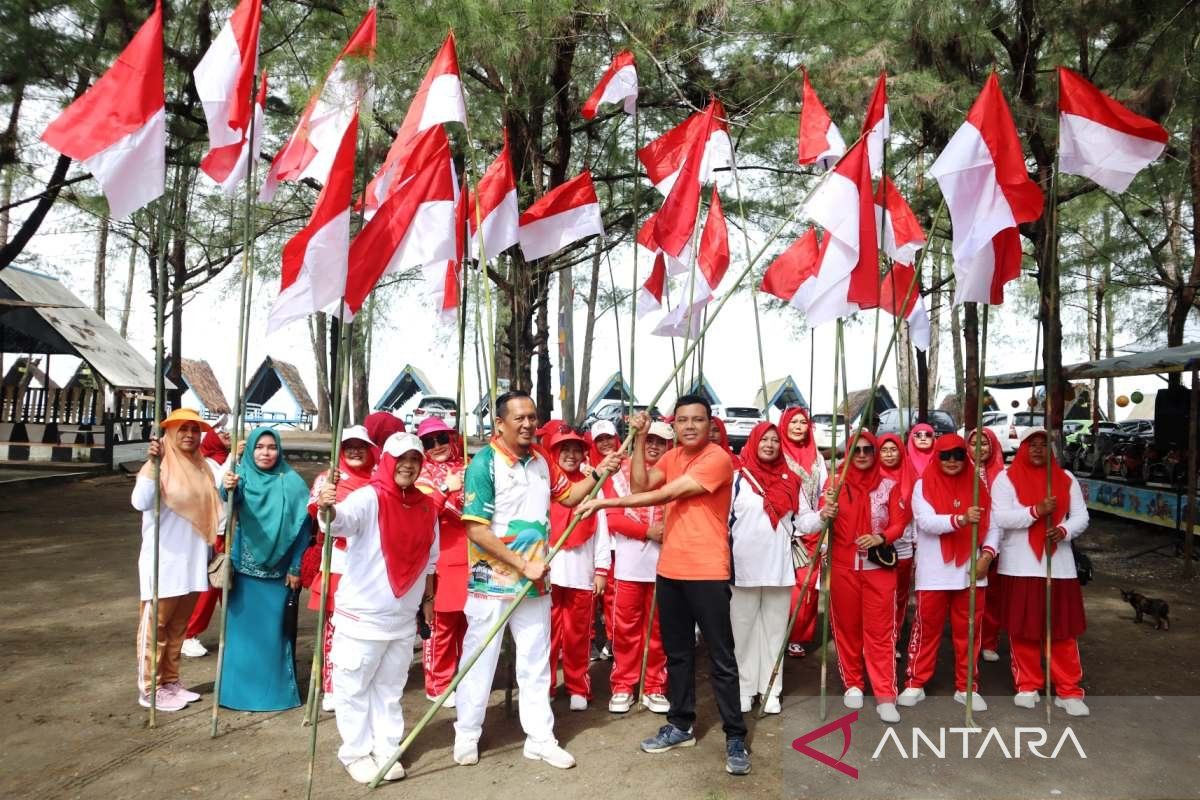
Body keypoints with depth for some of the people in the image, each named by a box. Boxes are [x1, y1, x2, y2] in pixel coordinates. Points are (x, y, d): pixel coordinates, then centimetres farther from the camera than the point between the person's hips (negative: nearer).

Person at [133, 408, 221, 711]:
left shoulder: (203, 468, 9)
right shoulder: (157, 465, -10)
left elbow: (211, 507, 10)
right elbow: (140, 502, -27)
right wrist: (152, 464, -36)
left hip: (192, 560, 6)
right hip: (163, 560, -6)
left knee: (178, 626, 15)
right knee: (155, 625, 2)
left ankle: (170, 682, 26)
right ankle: (149, 689, 11)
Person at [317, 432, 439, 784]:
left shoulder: (426, 507, 3)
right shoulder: (368, 497, -15)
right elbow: (343, 519, -37)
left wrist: (428, 597, 17)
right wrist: (329, 508, -58)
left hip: (404, 617, 5)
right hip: (361, 614, -5)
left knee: (390, 688, 18)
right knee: (354, 687, 8)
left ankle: (385, 750, 31)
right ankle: (356, 752, 25)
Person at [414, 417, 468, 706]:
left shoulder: (468, 469, 12)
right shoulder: (422, 475, 2)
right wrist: (445, 489, -24)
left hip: (472, 561, 4)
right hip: (442, 563, -4)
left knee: (471, 625, 12)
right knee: (441, 626, -1)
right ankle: (439, 685, 12)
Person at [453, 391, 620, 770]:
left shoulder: (541, 460, 4)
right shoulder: (484, 463, -16)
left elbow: (568, 496, 18)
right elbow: (477, 530, -19)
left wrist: (599, 473, 1)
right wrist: (522, 565, -20)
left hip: (534, 581, 6)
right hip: (493, 582, -6)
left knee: (536, 662, 13)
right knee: (480, 660, 9)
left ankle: (540, 738, 25)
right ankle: (467, 735, 27)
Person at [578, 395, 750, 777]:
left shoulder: (717, 458, -14)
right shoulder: (672, 457, 12)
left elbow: (666, 494, -19)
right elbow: (641, 485, -1)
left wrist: (607, 502, -18)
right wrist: (640, 440, -7)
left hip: (708, 572, -7)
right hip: (670, 570, 7)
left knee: (721, 658, 0)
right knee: (677, 652, 16)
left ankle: (735, 738, 10)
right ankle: (680, 725, 28)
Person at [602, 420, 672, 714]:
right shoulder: (621, 472, 4)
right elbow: (613, 517, -3)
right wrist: (648, 531, -14)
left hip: (663, 562, 1)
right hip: (628, 563, -1)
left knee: (658, 627, 9)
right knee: (625, 626, 6)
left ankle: (654, 687, 21)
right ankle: (622, 686, 18)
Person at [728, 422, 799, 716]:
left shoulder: (790, 480, 8)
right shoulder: (737, 478, 0)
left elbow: (799, 521, 8)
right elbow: (724, 520, 0)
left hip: (779, 566, 2)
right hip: (744, 565, -2)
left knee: (775, 628, 7)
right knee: (743, 629, 5)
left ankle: (770, 688, 16)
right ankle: (744, 687, 15)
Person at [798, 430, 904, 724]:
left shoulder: (889, 485, 4)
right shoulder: (836, 483, 3)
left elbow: (899, 523, 1)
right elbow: (814, 522, -7)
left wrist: (881, 538, -20)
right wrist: (824, 515, -31)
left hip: (879, 567, 0)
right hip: (843, 566, 0)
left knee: (880, 631, -2)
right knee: (846, 627, 9)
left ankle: (885, 696, 2)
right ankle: (853, 685, 24)